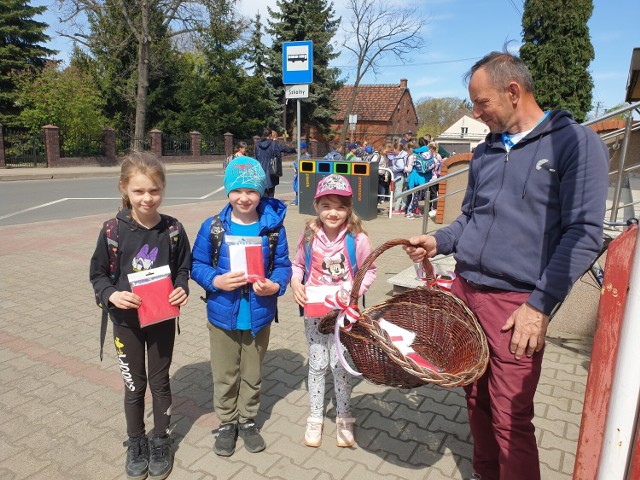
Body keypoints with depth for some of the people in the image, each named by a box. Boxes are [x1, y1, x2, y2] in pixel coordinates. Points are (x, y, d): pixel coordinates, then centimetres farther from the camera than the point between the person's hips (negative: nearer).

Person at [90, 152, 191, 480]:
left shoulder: (173, 229, -10)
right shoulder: (113, 231, -13)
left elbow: (183, 268, 1)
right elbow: (98, 274, -2)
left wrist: (182, 289, -18)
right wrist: (111, 294, -21)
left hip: (163, 318, 1)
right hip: (126, 320, 0)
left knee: (159, 381, 15)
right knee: (134, 384, 15)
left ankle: (160, 441, 36)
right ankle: (136, 443, 38)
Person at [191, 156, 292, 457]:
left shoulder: (273, 227, -9)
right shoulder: (212, 227, -9)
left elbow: (283, 265, -2)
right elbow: (197, 264, -3)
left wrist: (275, 285, -22)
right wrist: (216, 281, -21)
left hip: (259, 315, 0)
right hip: (222, 315, 0)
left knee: (252, 374, 19)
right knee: (225, 375, 17)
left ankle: (248, 420, 42)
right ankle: (227, 423, 40)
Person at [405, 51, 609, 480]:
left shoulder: (576, 143, -5)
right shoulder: (486, 152, 14)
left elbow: (584, 234, -11)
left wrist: (540, 305, -16)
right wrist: (438, 242, 4)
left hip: (516, 304, -5)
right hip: (464, 292, 6)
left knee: (510, 420, -1)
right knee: (476, 400, 15)